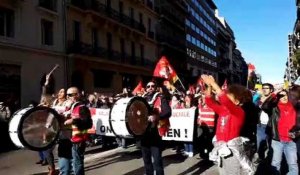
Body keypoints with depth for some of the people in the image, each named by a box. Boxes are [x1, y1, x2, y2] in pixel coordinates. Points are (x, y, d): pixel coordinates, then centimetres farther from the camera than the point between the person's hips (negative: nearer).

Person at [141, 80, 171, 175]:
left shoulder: (161, 98, -1)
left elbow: (168, 112, -15)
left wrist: (156, 117, -31)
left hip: (155, 132, -5)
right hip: (143, 132, 5)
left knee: (157, 160, -6)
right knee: (146, 159, 15)